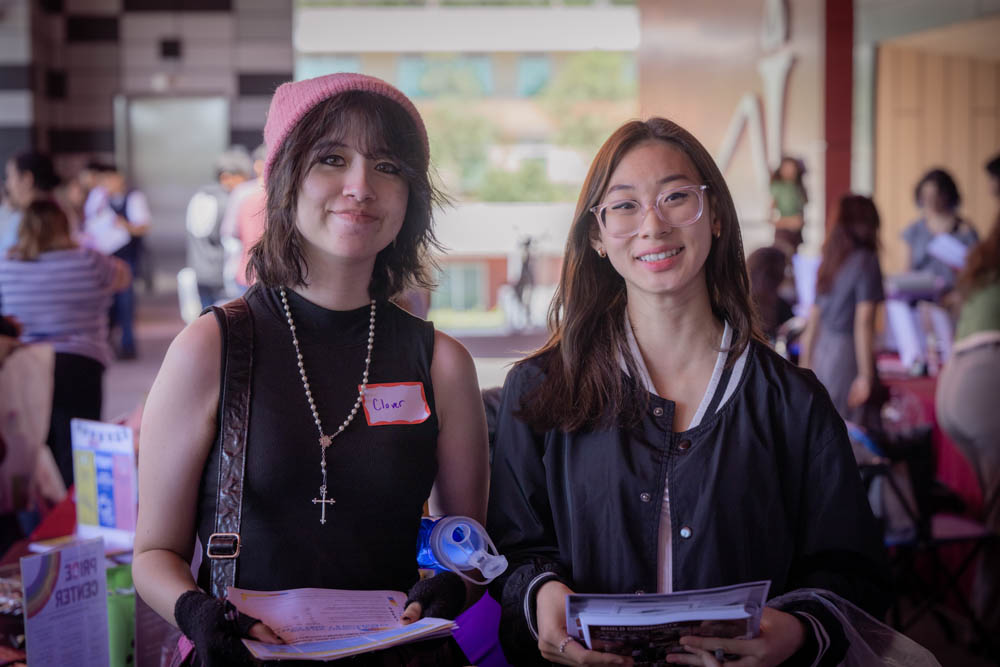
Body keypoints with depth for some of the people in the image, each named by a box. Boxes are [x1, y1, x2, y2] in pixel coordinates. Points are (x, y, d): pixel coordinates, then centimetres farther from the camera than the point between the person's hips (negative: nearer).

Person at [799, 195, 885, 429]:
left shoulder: (828, 261, 12)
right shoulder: (866, 262, -7)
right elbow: (863, 321, -14)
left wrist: (805, 364, 22)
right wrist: (865, 375, -14)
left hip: (822, 349, 7)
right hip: (848, 354, -7)